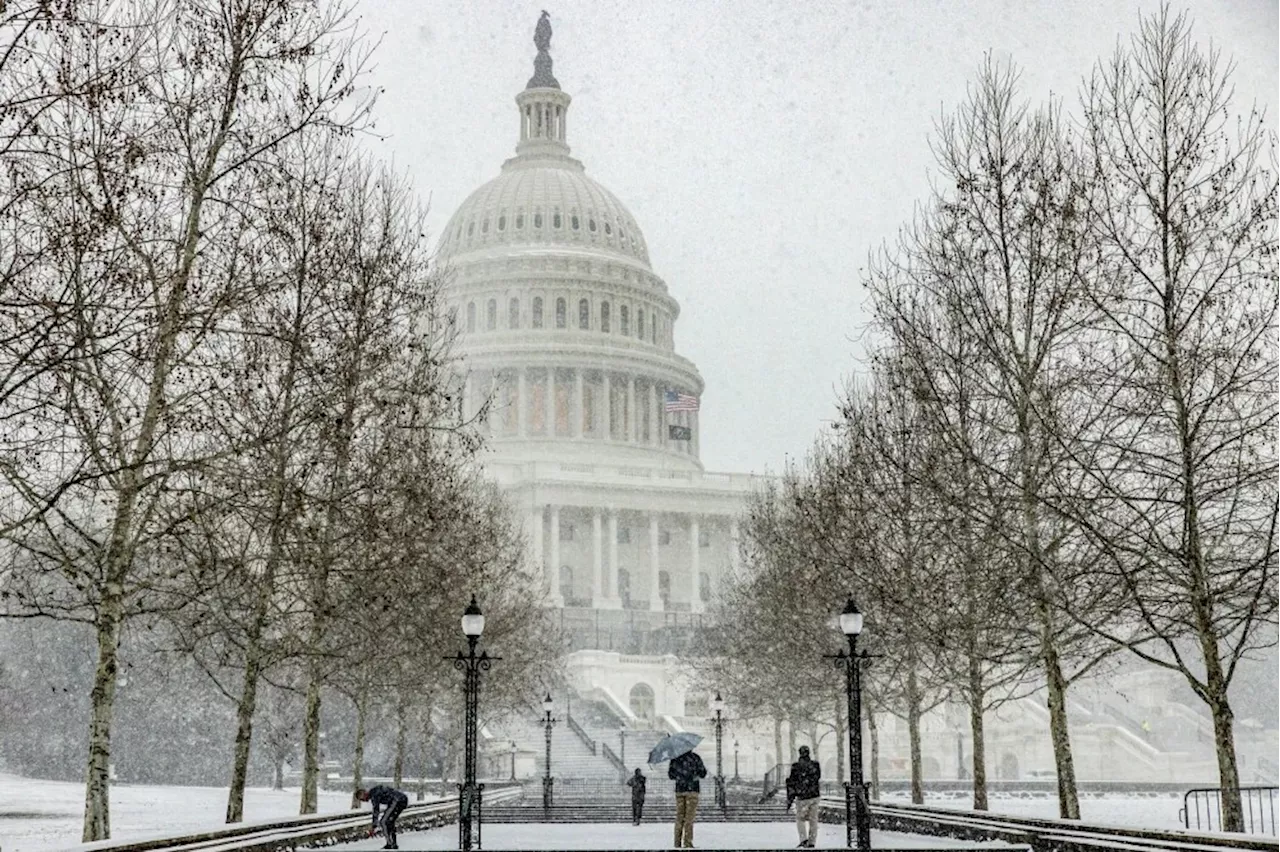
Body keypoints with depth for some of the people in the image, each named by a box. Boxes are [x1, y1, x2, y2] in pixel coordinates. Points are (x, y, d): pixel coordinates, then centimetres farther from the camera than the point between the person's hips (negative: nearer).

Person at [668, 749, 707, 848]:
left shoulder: (674, 758, 4)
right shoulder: (695, 757, -5)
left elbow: (670, 775, 9)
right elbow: (703, 773, 0)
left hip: (679, 790, 3)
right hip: (692, 789, -3)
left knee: (679, 816, 9)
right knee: (689, 817, -3)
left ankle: (677, 843, 6)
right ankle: (688, 842, -8)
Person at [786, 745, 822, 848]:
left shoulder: (796, 767, -11)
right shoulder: (815, 765, -1)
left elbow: (791, 784, -9)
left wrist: (789, 801, -3)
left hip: (803, 798, -3)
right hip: (815, 796, 3)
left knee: (800, 820, 11)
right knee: (813, 820, 9)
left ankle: (803, 839, -6)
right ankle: (811, 842, 7)